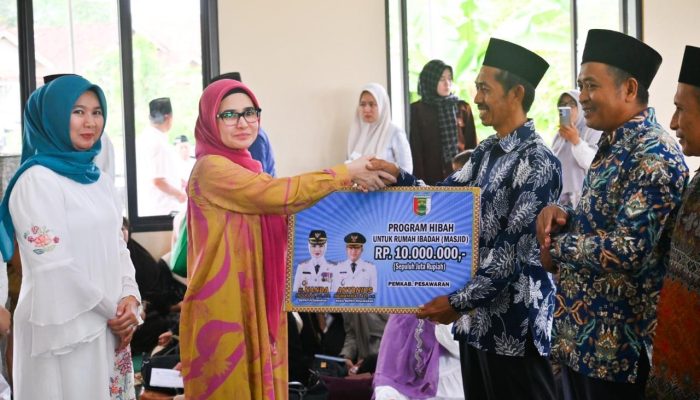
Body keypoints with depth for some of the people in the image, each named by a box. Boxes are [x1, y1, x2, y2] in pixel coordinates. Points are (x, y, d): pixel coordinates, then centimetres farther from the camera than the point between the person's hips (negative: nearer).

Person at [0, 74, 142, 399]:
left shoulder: (98, 177, 12)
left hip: (111, 324, 7)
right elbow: (54, 267, -17)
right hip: (64, 327, -7)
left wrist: (130, 297, -4)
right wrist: (110, 311, -11)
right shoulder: (37, 180, -12)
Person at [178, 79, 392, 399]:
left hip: (257, 303, 8)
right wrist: (347, 173, -15)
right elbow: (276, 195, -21)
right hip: (225, 308, -8)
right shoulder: (210, 168, -13)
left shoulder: (249, 168, 14)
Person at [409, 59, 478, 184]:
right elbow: (415, 149, -1)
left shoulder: (463, 108, 9)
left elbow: (471, 145, 10)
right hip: (432, 176, -2)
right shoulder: (418, 109, 1)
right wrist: (419, 182, -7)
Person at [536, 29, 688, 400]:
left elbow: (629, 249, -27)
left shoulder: (653, 156, -18)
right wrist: (561, 216, 0)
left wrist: (556, 245, -13)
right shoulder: (612, 147, 12)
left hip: (618, 345, -9)